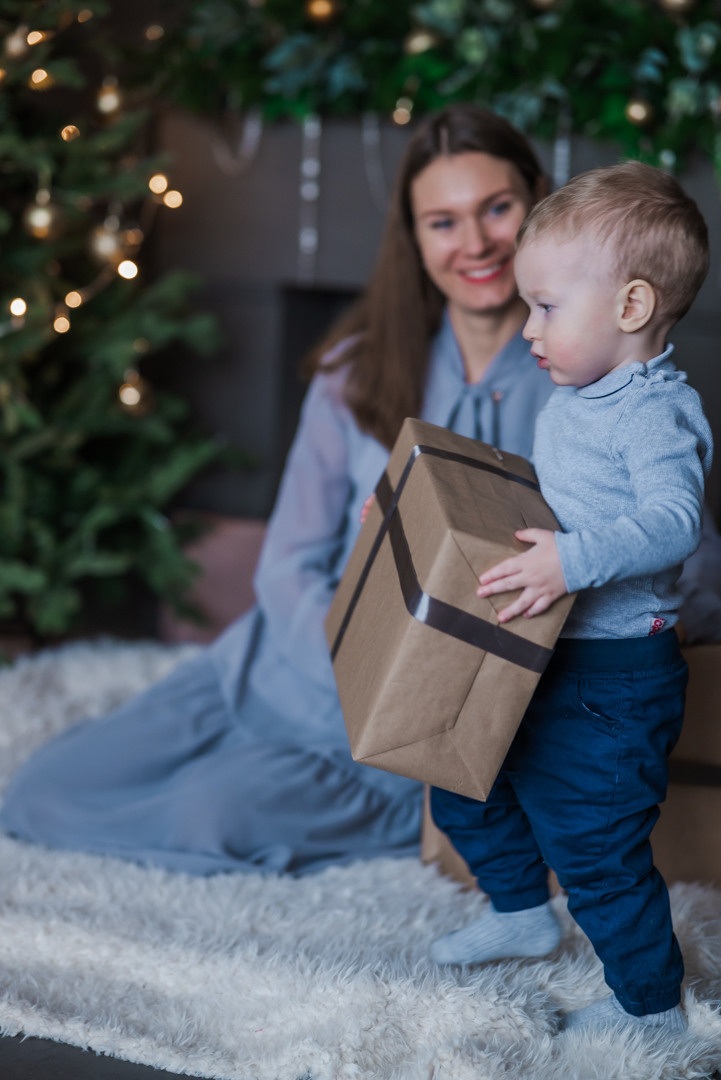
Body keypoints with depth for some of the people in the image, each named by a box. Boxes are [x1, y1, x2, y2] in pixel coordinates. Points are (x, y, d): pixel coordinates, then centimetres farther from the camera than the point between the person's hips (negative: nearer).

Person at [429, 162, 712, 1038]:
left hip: (611, 677, -10)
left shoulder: (656, 414, -20)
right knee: (466, 784, 22)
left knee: (592, 841, -3)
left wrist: (574, 559, -45)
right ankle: (519, 911, 45)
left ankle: (650, 1004, 15)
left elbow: (672, 520, -34)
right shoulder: (569, 404, 10)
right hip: (536, 661, 10)